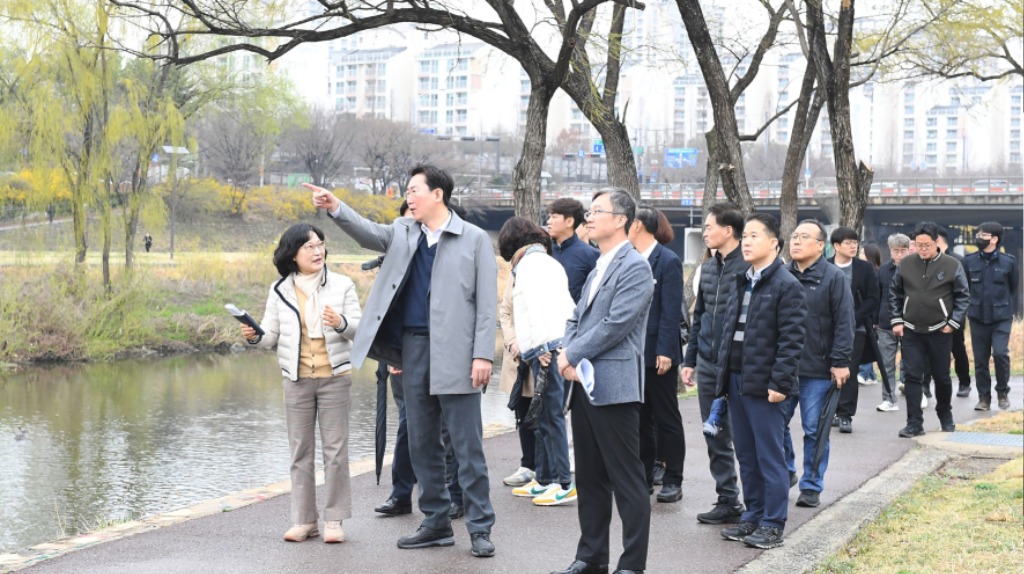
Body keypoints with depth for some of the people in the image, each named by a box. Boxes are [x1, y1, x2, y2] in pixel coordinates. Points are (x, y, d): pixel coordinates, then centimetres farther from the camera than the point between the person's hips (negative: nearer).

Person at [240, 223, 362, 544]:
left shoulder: (342, 285, 0)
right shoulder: (280, 291, 4)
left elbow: (359, 328, -2)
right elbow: (272, 335, 4)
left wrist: (341, 323, -22)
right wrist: (254, 336, -16)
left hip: (335, 377, -1)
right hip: (297, 380, 2)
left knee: (335, 449, 0)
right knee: (300, 451, 4)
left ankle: (334, 520, 6)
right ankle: (304, 520, 11)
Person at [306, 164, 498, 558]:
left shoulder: (474, 239, -1)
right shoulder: (402, 233, 13)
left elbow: (487, 302, -5)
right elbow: (369, 233, -4)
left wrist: (483, 354, -12)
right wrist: (335, 208, -20)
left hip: (454, 352, -5)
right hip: (413, 347, 5)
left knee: (467, 445, -2)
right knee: (422, 443, 10)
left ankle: (480, 528, 5)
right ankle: (436, 523, 21)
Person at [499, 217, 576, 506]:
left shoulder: (530, 263, -3)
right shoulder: (546, 261, 24)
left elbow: (537, 306, -15)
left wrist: (541, 346, -18)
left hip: (549, 347, -10)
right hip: (547, 349, 10)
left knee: (551, 415, -8)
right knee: (543, 416, 14)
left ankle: (564, 484, -7)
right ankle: (544, 479, 20)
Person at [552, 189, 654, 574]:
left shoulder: (635, 268, -9)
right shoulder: (597, 268, 20)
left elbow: (615, 325, -17)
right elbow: (577, 319, 18)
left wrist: (572, 355, -11)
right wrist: (566, 355, -2)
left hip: (614, 385, -9)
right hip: (584, 384, 9)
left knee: (627, 480, -3)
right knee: (589, 477, 14)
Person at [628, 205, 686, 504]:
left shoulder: (668, 261, -10)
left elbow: (671, 311, -14)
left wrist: (665, 351, -19)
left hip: (657, 353, -7)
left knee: (667, 419, 2)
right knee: (639, 417, 12)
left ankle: (672, 481, 8)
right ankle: (644, 476, 20)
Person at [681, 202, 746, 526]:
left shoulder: (748, 267, -12)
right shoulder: (708, 267, 12)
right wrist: (690, 360, 15)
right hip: (708, 365, 7)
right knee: (716, 438, 11)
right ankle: (727, 501, 20)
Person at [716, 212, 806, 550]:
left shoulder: (786, 286, -10)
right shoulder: (740, 283, 16)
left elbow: (791, 340, -14)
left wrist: (779, 382, -18)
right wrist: (724, 375, 15)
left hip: (763, 383, -8)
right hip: (736, 379, 8)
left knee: (769, 456, -1)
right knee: (746, 455, 14)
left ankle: (773, 525, 6)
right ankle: (753, 515, 23)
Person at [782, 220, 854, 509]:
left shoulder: (833, 277, -5)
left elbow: (844, 323, -9)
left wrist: (840, 362, -14)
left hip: (817, 370, -4)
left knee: (814, 430, 3)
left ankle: (811, 486, 15)